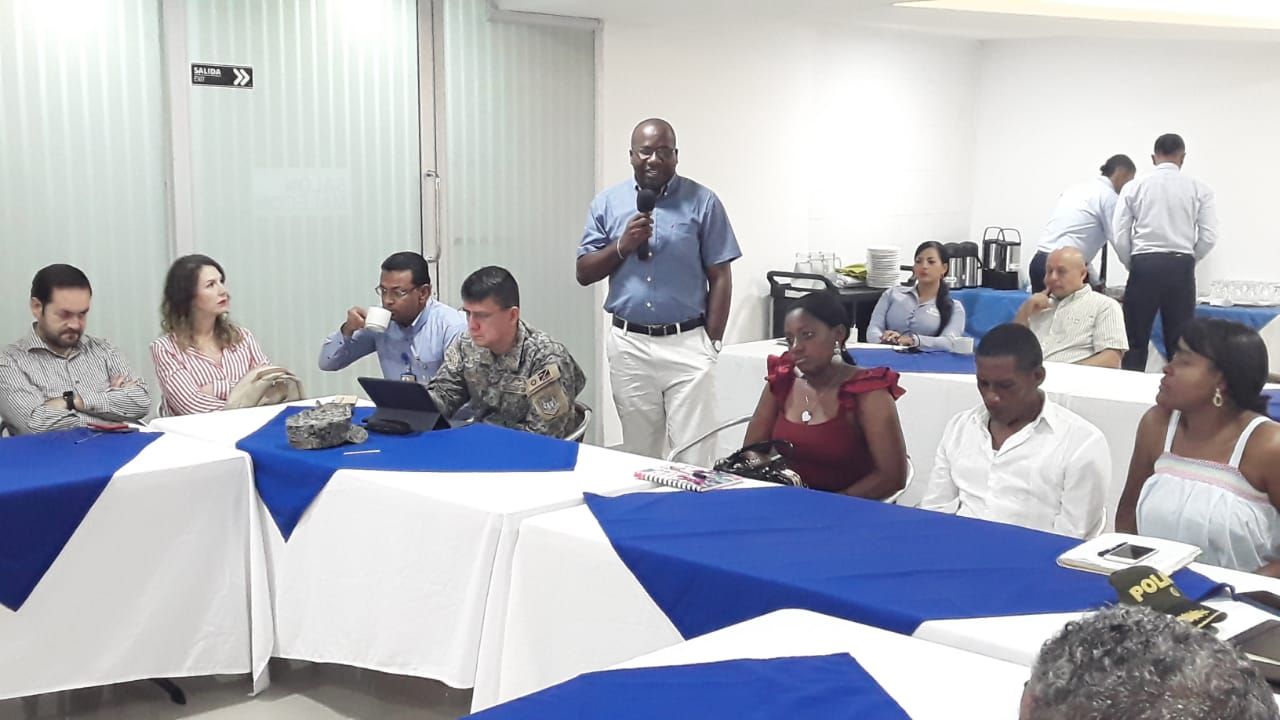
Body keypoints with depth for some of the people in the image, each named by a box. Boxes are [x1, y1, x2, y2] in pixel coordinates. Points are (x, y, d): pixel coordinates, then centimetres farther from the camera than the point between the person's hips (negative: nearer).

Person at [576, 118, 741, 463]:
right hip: (629, 346, 3)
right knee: (639, 455, 12)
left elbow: (720, 278, 0)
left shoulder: (702, 202, -1)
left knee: (693, 456, -5)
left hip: (686, 344, -2)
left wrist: (712, 342, -5)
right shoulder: (607, 203, 6)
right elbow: (584, 273, 5)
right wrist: (622, 245, -11)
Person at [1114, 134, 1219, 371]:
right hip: (1181, 268, 0)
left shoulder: (1133, 187, 5)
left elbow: (1120, 238, 2)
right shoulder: (1199, 189, 5)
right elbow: (1209, 237, -1)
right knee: (1180, 344, 7)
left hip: (1144, 265, 0)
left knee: (1136, 342, 4)